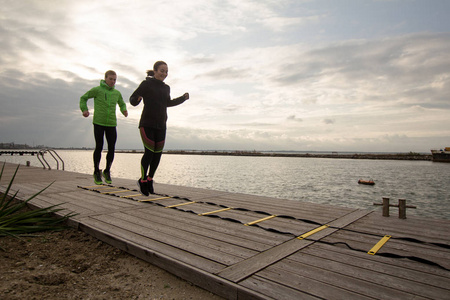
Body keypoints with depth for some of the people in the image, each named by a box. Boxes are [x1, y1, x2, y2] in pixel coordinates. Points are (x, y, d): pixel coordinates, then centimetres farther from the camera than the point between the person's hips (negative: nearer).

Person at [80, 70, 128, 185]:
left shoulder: (117, 93, 13)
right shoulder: (97, 90, 2)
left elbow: (122, 104, 29)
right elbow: (83, 98, 12)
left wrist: (124, 110, 7)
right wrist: (84, 109, -5)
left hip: (112, 124, 3)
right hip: (99, 123, -3)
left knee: (112, 149, -1)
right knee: (99, 147, -3)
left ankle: (107, 171, 17)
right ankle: (97, 172, 14)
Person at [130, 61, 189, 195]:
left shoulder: (166, 88, 15)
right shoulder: (146, 84, -1)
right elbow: (132, 99, 0)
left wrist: (183, 98, 23)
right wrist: (137, 100, -23)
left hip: (161, 126, 5)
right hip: (147, 124, -5)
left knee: (158, 154, 2)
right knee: (149, 152, -11)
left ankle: (149, 180, 21)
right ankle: (142, 180, 10)